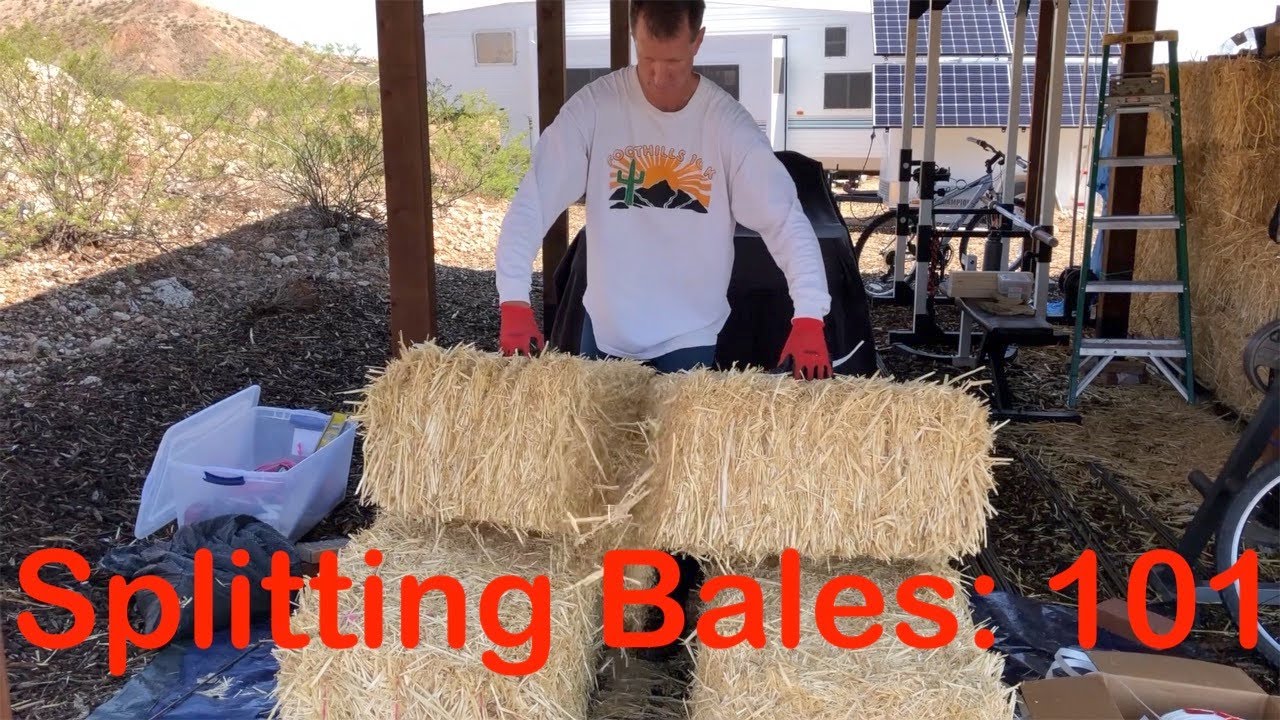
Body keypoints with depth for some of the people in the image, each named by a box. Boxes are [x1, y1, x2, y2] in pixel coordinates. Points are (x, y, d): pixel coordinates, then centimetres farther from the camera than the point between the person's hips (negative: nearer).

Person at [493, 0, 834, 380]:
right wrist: (514, 301, -23)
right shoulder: (594, 106, -12)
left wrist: (809, 317, -28)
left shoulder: (728, 123, -12)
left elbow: (786, 218, -15)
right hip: (606, 330, 1)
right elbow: (532, 202, -13)